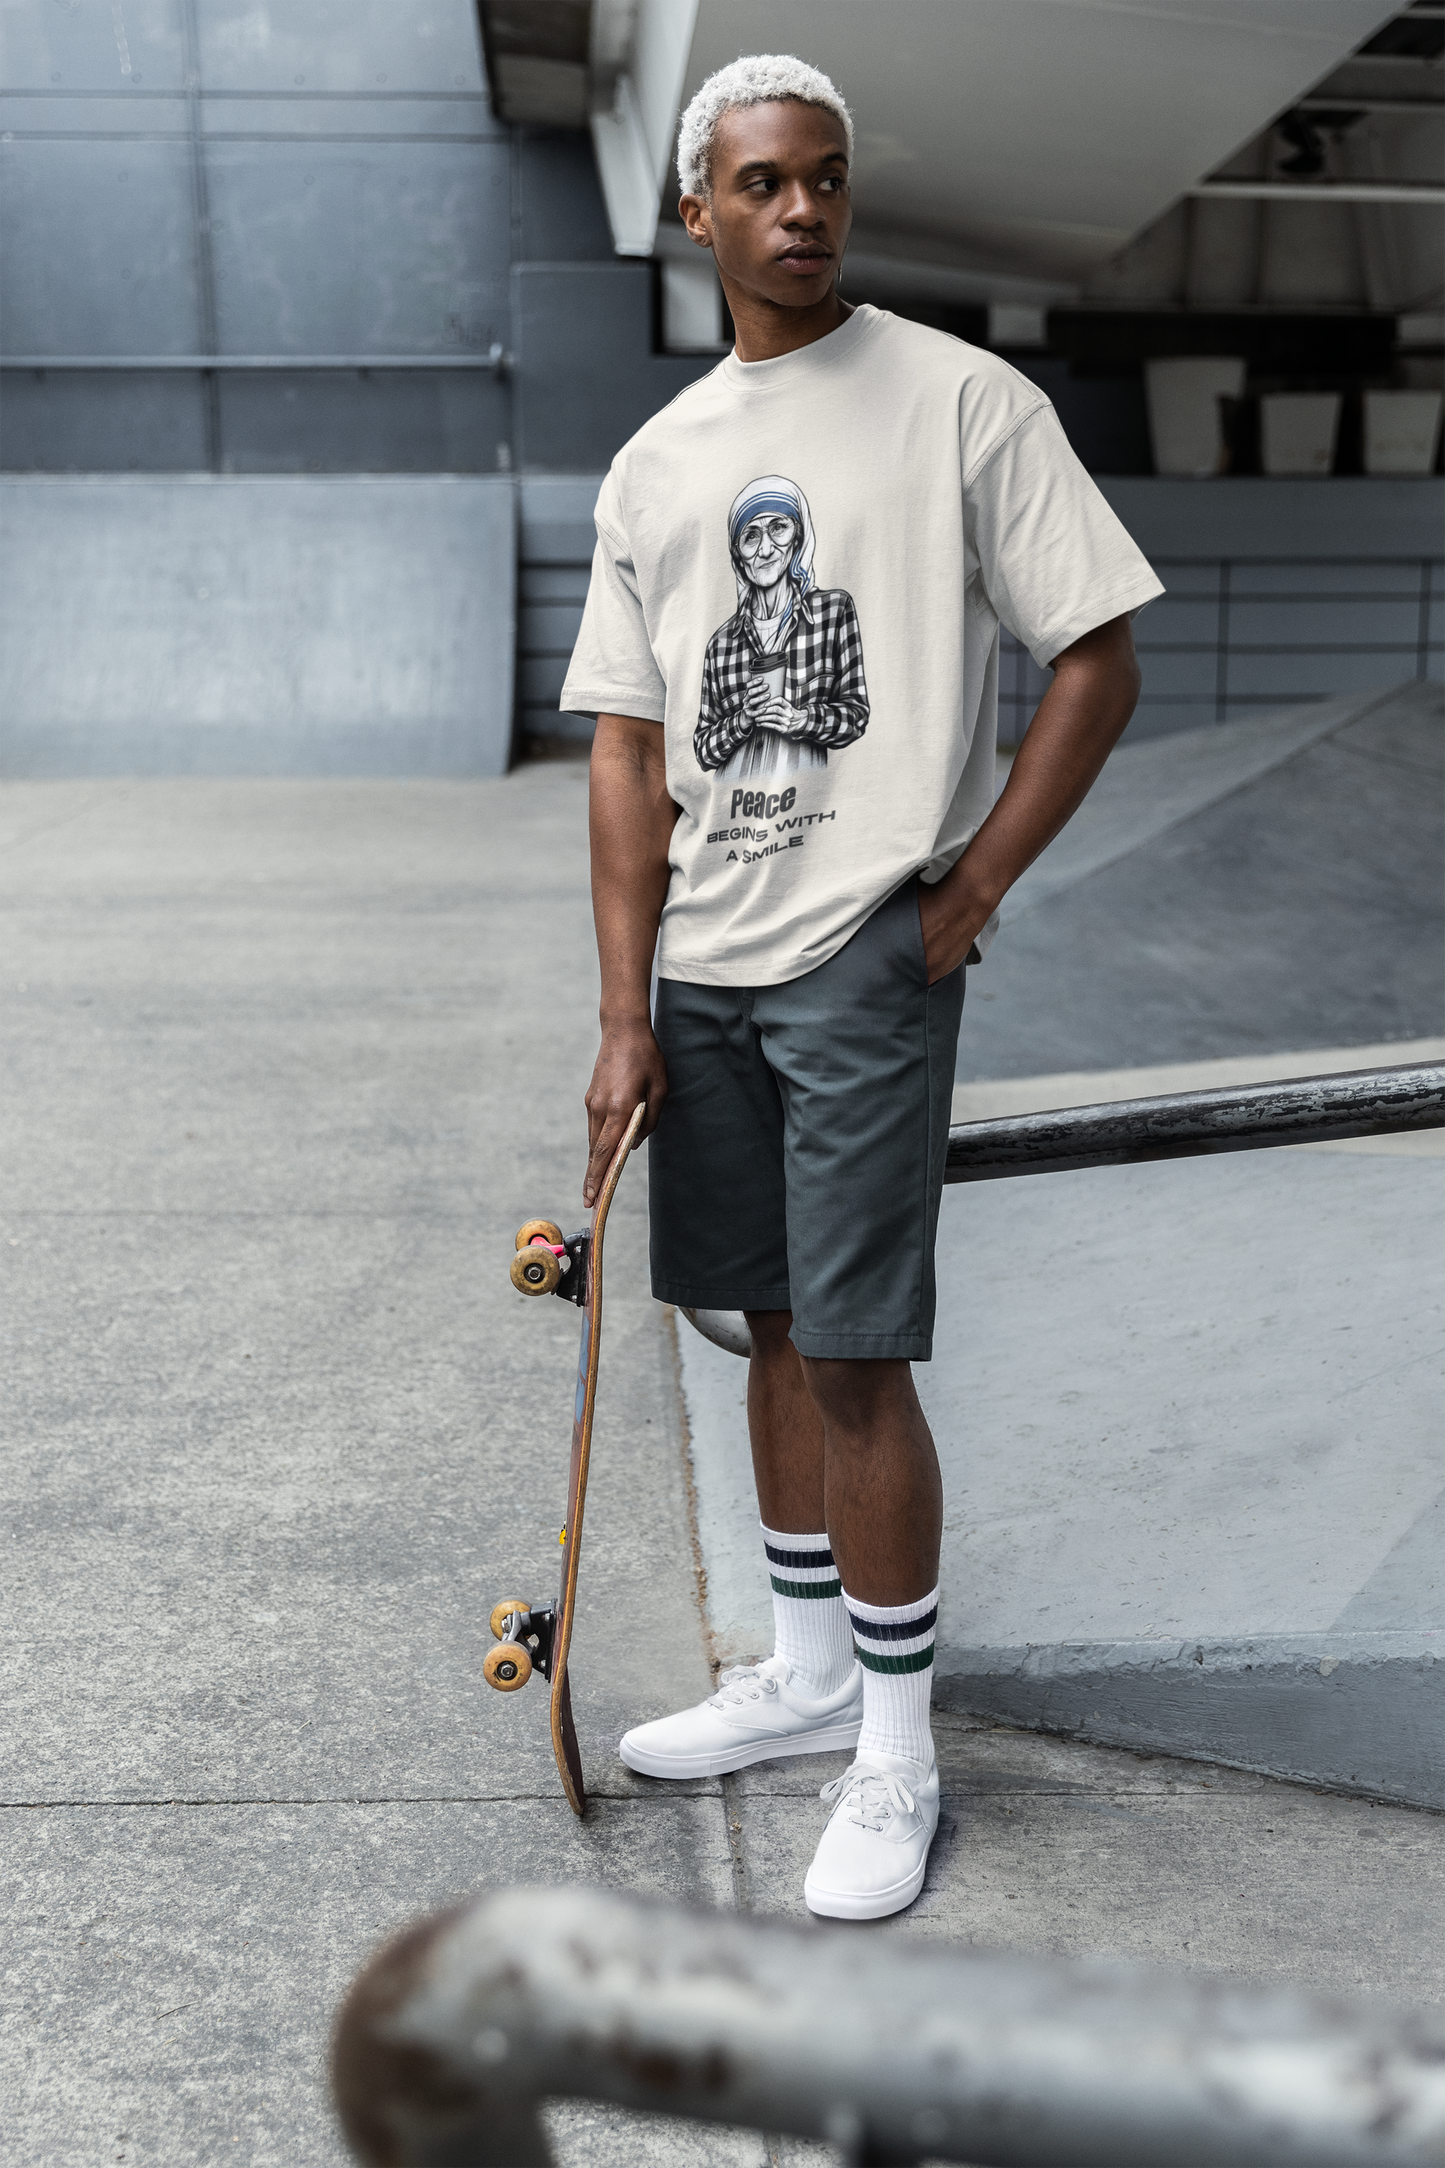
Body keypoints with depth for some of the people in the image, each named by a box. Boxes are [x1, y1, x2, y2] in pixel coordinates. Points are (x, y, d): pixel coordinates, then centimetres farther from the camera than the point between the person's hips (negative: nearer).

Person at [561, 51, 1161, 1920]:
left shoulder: (962, 399, -2)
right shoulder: (653, 465, 12)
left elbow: (1099, 659, -3)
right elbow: (630, 749, 8)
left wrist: (973, 888, -9)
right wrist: (627, 1017, 2)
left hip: (868, 949, -5)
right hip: (705, 965, 6)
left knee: (852, 1351, -6)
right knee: (772, 1323, 14)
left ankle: (896, 1749, 12)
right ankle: (808, 1674, 31)